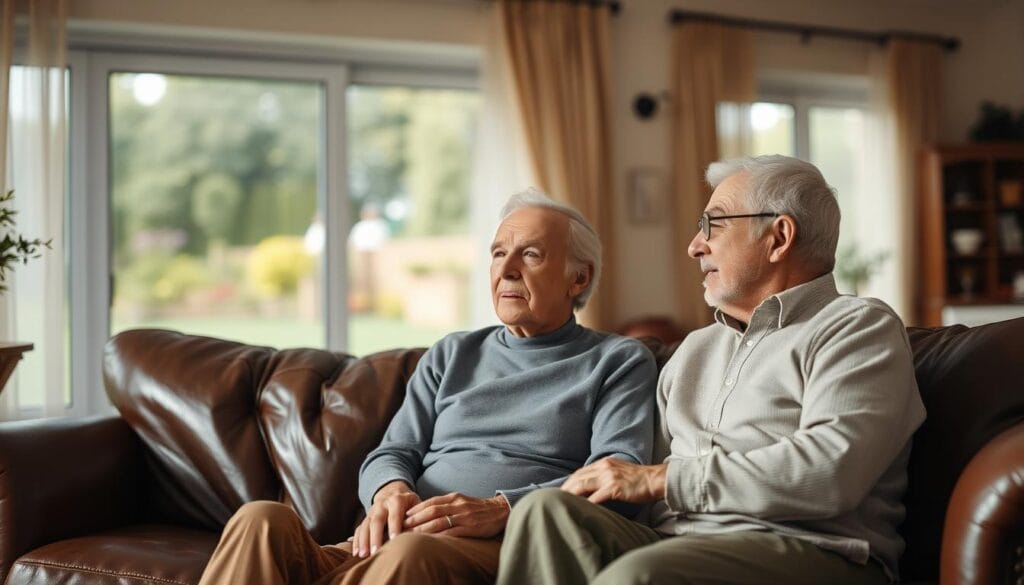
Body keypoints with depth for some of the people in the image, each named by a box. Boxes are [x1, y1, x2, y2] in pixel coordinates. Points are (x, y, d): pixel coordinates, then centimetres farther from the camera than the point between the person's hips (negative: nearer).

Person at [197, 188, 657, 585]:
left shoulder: (619, 362, 14)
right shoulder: (451, 356, 28)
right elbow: (394, 453, 18)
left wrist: (501, 509, -18)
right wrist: (392, 491, -9)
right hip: (405, 541, 4)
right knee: (262, 521, -27)